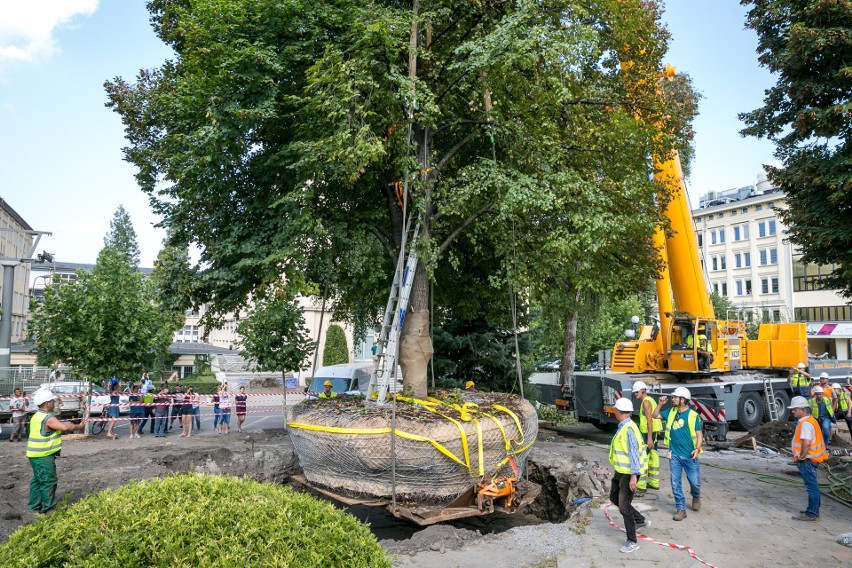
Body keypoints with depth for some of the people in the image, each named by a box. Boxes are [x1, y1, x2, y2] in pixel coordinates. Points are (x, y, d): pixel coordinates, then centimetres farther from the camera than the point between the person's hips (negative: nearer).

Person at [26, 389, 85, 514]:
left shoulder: (36, 417, 11)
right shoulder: (48, 418, -21)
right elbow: (64, 427, -32)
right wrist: (79, 426, -17)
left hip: (35, 455, 10)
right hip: (44, 457, -10)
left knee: (37, 480, 19)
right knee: (49, 481, 0)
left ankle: (35, 506, 29)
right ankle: (48, 508, 7)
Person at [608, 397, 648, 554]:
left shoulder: (628, 429, -25)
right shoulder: (623, 427, 6)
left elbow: (634, 453, -27)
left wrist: (633, 476, -28)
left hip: (629, 473, -10)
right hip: (621, 471, 10)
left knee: (624, 506, -5)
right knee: (614, 497, 21)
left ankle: (632, 542, 7)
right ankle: (640, 520, 34)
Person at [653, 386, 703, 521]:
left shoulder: (693, 415, -9)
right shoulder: (671, 412, 5)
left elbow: (699, 434, -9)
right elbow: (655, 415, 17)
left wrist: (697, 449, -22)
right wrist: (660, 404, 3)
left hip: (689, 455, -3)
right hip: (674, 454, 4)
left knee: (695, 482, 8)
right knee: (676, 483, 3)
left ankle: (696, 497, 40)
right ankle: (681, 509, 14)